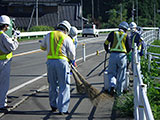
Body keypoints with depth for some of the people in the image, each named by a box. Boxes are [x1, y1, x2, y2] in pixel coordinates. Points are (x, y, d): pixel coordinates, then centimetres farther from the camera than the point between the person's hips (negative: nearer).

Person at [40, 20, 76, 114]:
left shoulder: (49, 35, 10)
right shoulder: (67, 39, 0)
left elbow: (43, 47, 26)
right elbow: (72, 56, 2)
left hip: (50, 61, 4)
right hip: (62, 61, -4)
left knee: (53, 85, 18)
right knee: (64, 86, 2)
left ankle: (54, 106, 29)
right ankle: (62, 109, -2)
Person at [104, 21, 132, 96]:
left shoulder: (113, 33, 7)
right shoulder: (126, 36, 6)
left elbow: (106, 43, 10)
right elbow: (129, 48, 7)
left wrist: (107, 50, 30)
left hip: (113, 55, 0)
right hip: (122, 56, 0)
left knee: (111, 73, 11)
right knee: (121, 75, 10)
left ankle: (112, 85, -13)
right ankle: (119, 91, 15)